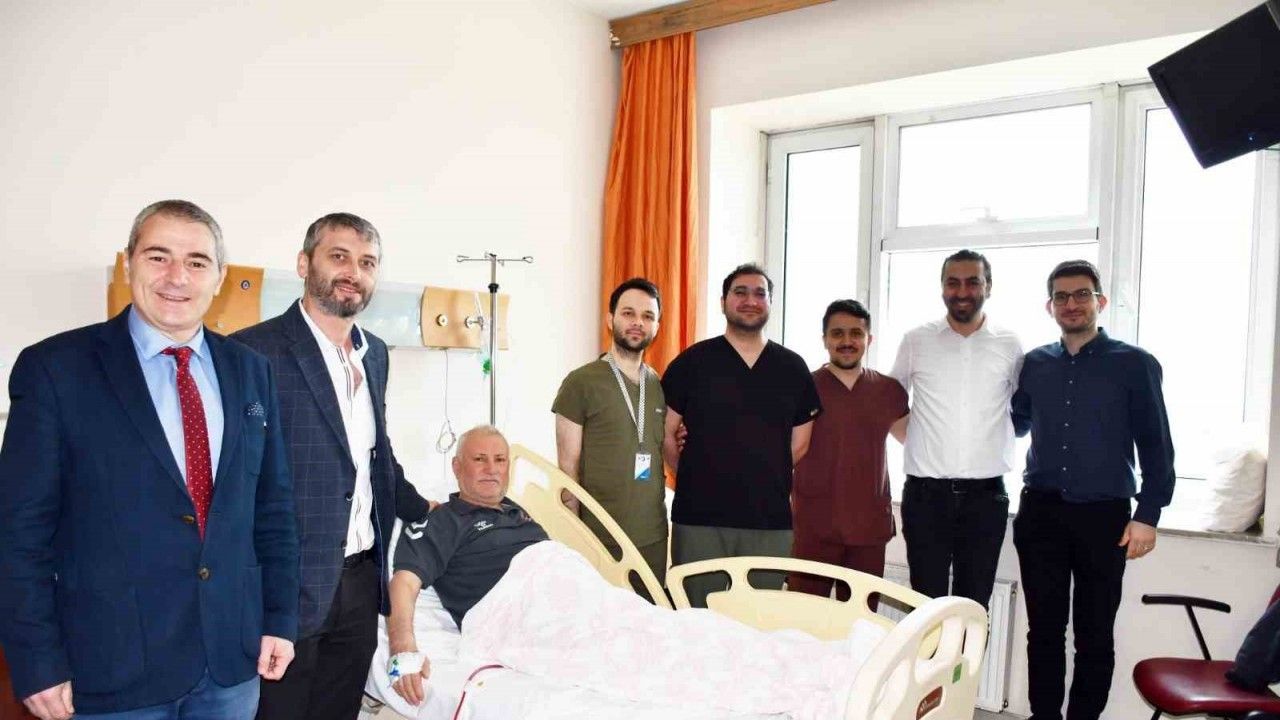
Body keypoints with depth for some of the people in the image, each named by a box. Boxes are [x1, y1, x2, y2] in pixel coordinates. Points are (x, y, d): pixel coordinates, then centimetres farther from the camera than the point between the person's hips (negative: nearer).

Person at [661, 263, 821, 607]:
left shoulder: (793, 368, 8)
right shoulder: (692, 362, 0)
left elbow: (799, 443, 15)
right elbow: (665, 434, 1)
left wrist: (766, 478, 11)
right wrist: (695, 476, 5)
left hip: (771, 519, 3)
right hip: (699, 518, -2)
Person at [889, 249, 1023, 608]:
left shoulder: (1010, 346, 4)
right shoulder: (916, 342, 3)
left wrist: (995, 437, 7)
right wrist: (916, 438, 5)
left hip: (985, 495, 1)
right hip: (926, 493, 0)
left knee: (974, 604, 8)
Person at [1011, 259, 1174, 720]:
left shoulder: (1135, 364, -1)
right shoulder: (1034, 364, 8)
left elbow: (1156, 446, -2)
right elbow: (1014, 424, 19)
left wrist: (1147, 515, -8)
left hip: (1103, 516, -2)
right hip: (1040, 513, 3)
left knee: (1095, 633, 8)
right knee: (1044, 628, 10)